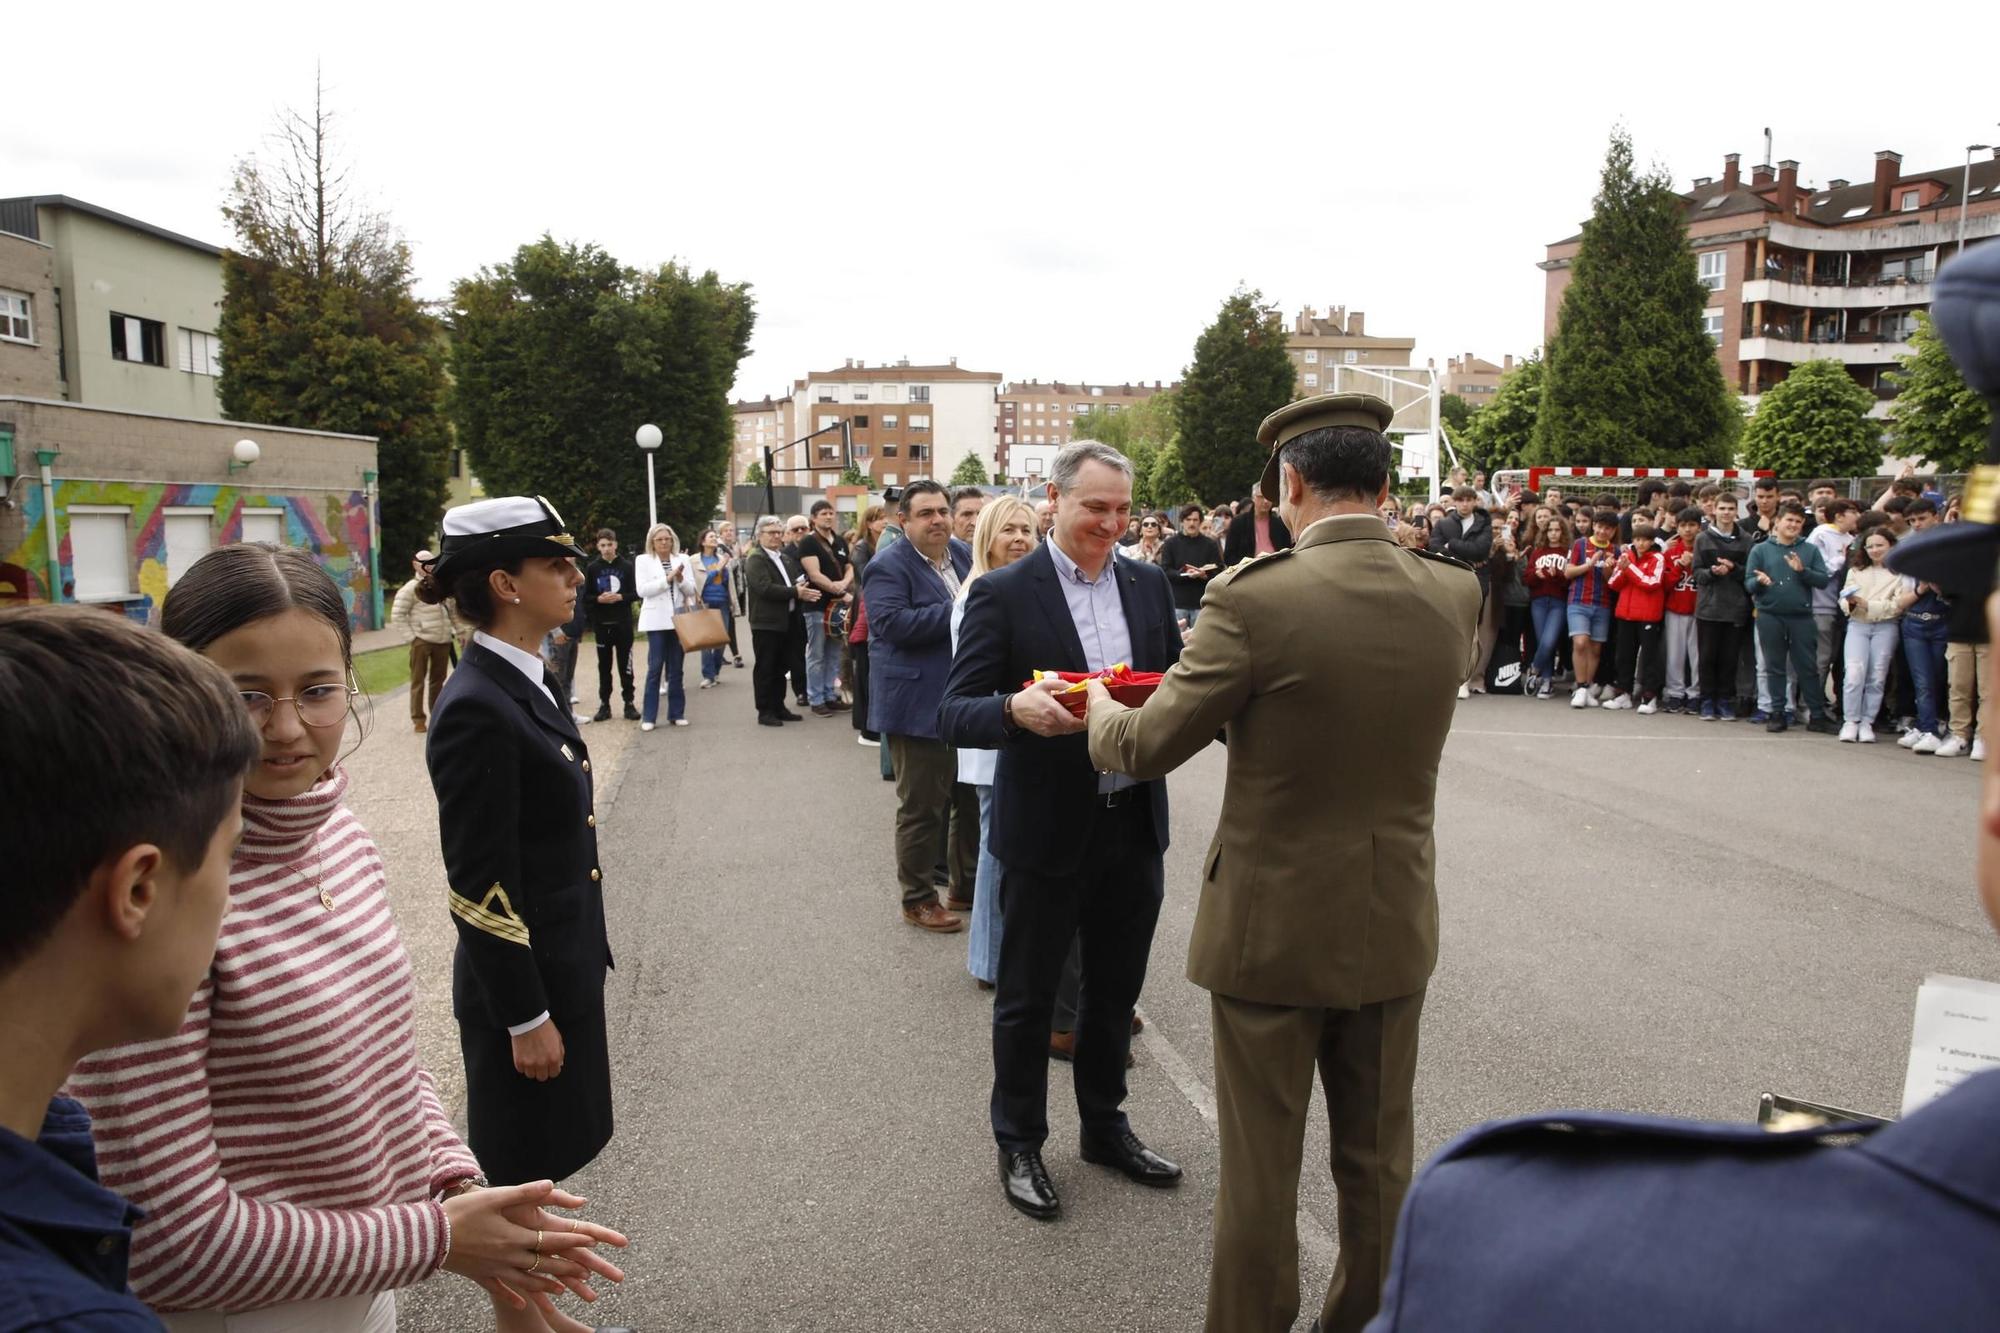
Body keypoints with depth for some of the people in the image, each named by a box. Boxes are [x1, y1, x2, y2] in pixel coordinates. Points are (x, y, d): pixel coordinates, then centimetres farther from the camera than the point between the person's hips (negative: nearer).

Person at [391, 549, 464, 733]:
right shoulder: (410, 588, -4)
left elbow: (453, 611, 17)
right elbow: (397, 616, -8)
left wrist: (460, 632, 12)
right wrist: (412, 635, -12)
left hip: (443, 640, 5)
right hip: (422, 641, -5)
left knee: (438, 678, 12)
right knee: (418, 680, 0)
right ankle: (417, 719, 4)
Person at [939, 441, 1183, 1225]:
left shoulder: (1148, 585, 5)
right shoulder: (1003, 594, -10)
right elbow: (954, 714, -13)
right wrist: (1015, 708, -34)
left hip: (1135, 824, 5)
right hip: (1046, 830, -4)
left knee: (1116, 990, 20)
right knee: (1027, 998, 12)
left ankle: (1104, 1125, 40)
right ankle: (1019, 1144, 31)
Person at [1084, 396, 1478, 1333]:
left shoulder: (1257, 598, -21)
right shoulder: (1454, 596, -5)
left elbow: (1149, 747, -12)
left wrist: (1102, 712, 10)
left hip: (1271, 925, -5)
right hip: (1395, 925, 5)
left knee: (1259, 1166, 13)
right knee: (1379, 1159, 21)